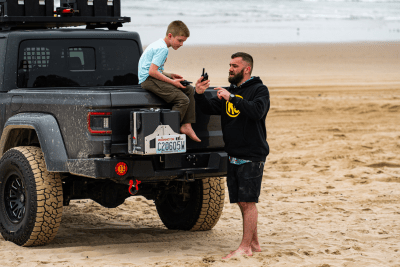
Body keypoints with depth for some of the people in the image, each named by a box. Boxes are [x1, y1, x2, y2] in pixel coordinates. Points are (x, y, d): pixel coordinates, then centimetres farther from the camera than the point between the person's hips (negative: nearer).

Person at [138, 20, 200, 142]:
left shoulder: (159, 45, 16)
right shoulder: (162, 48, -18)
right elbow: (152, 72, -25)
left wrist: (170, 75, 10)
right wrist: (172, 82, -18)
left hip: (153, 77, 11)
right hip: (148, 80, -11)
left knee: (190, 90, 8)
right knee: (183, 100, -21)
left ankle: (186, 125, 6)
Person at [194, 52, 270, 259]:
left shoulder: (259, 90, -4)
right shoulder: (230, 91, 17)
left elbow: (257, 111, -23)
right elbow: (209, 108, 9)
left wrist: (232, 98, -24)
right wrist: (199, 95, -9)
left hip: (252, 156, -7)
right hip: (233, 155, 7)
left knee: (248, 202, -8)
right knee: (242, 202, 10)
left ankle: (245, 247, -6)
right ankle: (254, 244, 18)